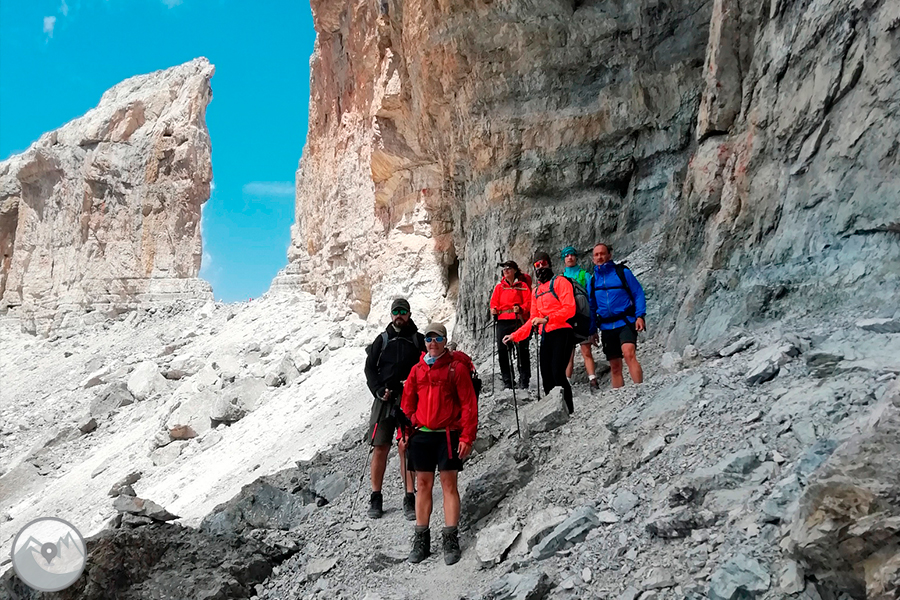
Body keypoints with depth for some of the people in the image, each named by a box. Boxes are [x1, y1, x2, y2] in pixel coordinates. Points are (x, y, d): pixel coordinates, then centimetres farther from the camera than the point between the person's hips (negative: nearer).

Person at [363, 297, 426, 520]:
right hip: (384, 399, 1)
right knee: (380, 448, 0)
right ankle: (376, 498, 10)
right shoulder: (382, 340, 12)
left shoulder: (418, 340, 10)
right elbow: (370, 368, 9)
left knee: (406, 447, -6)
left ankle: (409, 499, -1)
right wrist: (379, 390, -6)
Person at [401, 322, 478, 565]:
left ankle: (451, 540, 5)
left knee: (449, 485, -1)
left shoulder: (457, 367, -3)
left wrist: (467, 437, -11)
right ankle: (421, 539, 15)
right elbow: (407, 404, 14)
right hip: (421, 435, 4)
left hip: (448, 435, -4)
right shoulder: (417, 370, 9)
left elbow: (468, 404, -6)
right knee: (423, 485, 8)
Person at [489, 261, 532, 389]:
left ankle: (524, 381, 1)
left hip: (518, 321, -2)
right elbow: (494, 302, 13)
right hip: (502, 321, 3)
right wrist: (494, 310, -9)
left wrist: (521, 309, -17)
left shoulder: (522, 286, 10)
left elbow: (529, 302, 2)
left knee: (522, 350, -6)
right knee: (502, 351, -2)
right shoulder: (499, 287, 18)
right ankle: (507, 382, 6)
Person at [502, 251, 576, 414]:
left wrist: (546, 319, -19)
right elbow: (533, 319, 24)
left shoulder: (560, 282, 3)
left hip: (562, 333, -7)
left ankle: (569, 412, -12)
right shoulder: (536, 291, 23)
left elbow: (569, 308, -10)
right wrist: (515, 336, 15)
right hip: (546, 337, 7)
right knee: (547, 377, 0)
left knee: (558, 373, -18)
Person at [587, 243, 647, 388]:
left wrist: (640, 316, -12)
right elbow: (591, 307, 17)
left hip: (626, 323, -4)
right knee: (615, 367, 8)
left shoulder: (622, 272, 0)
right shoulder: (593, 280, 11)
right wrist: (592, 330, 14)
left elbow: (638, 293, 0)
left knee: (629, 354, -27)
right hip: (606, 327, 4)